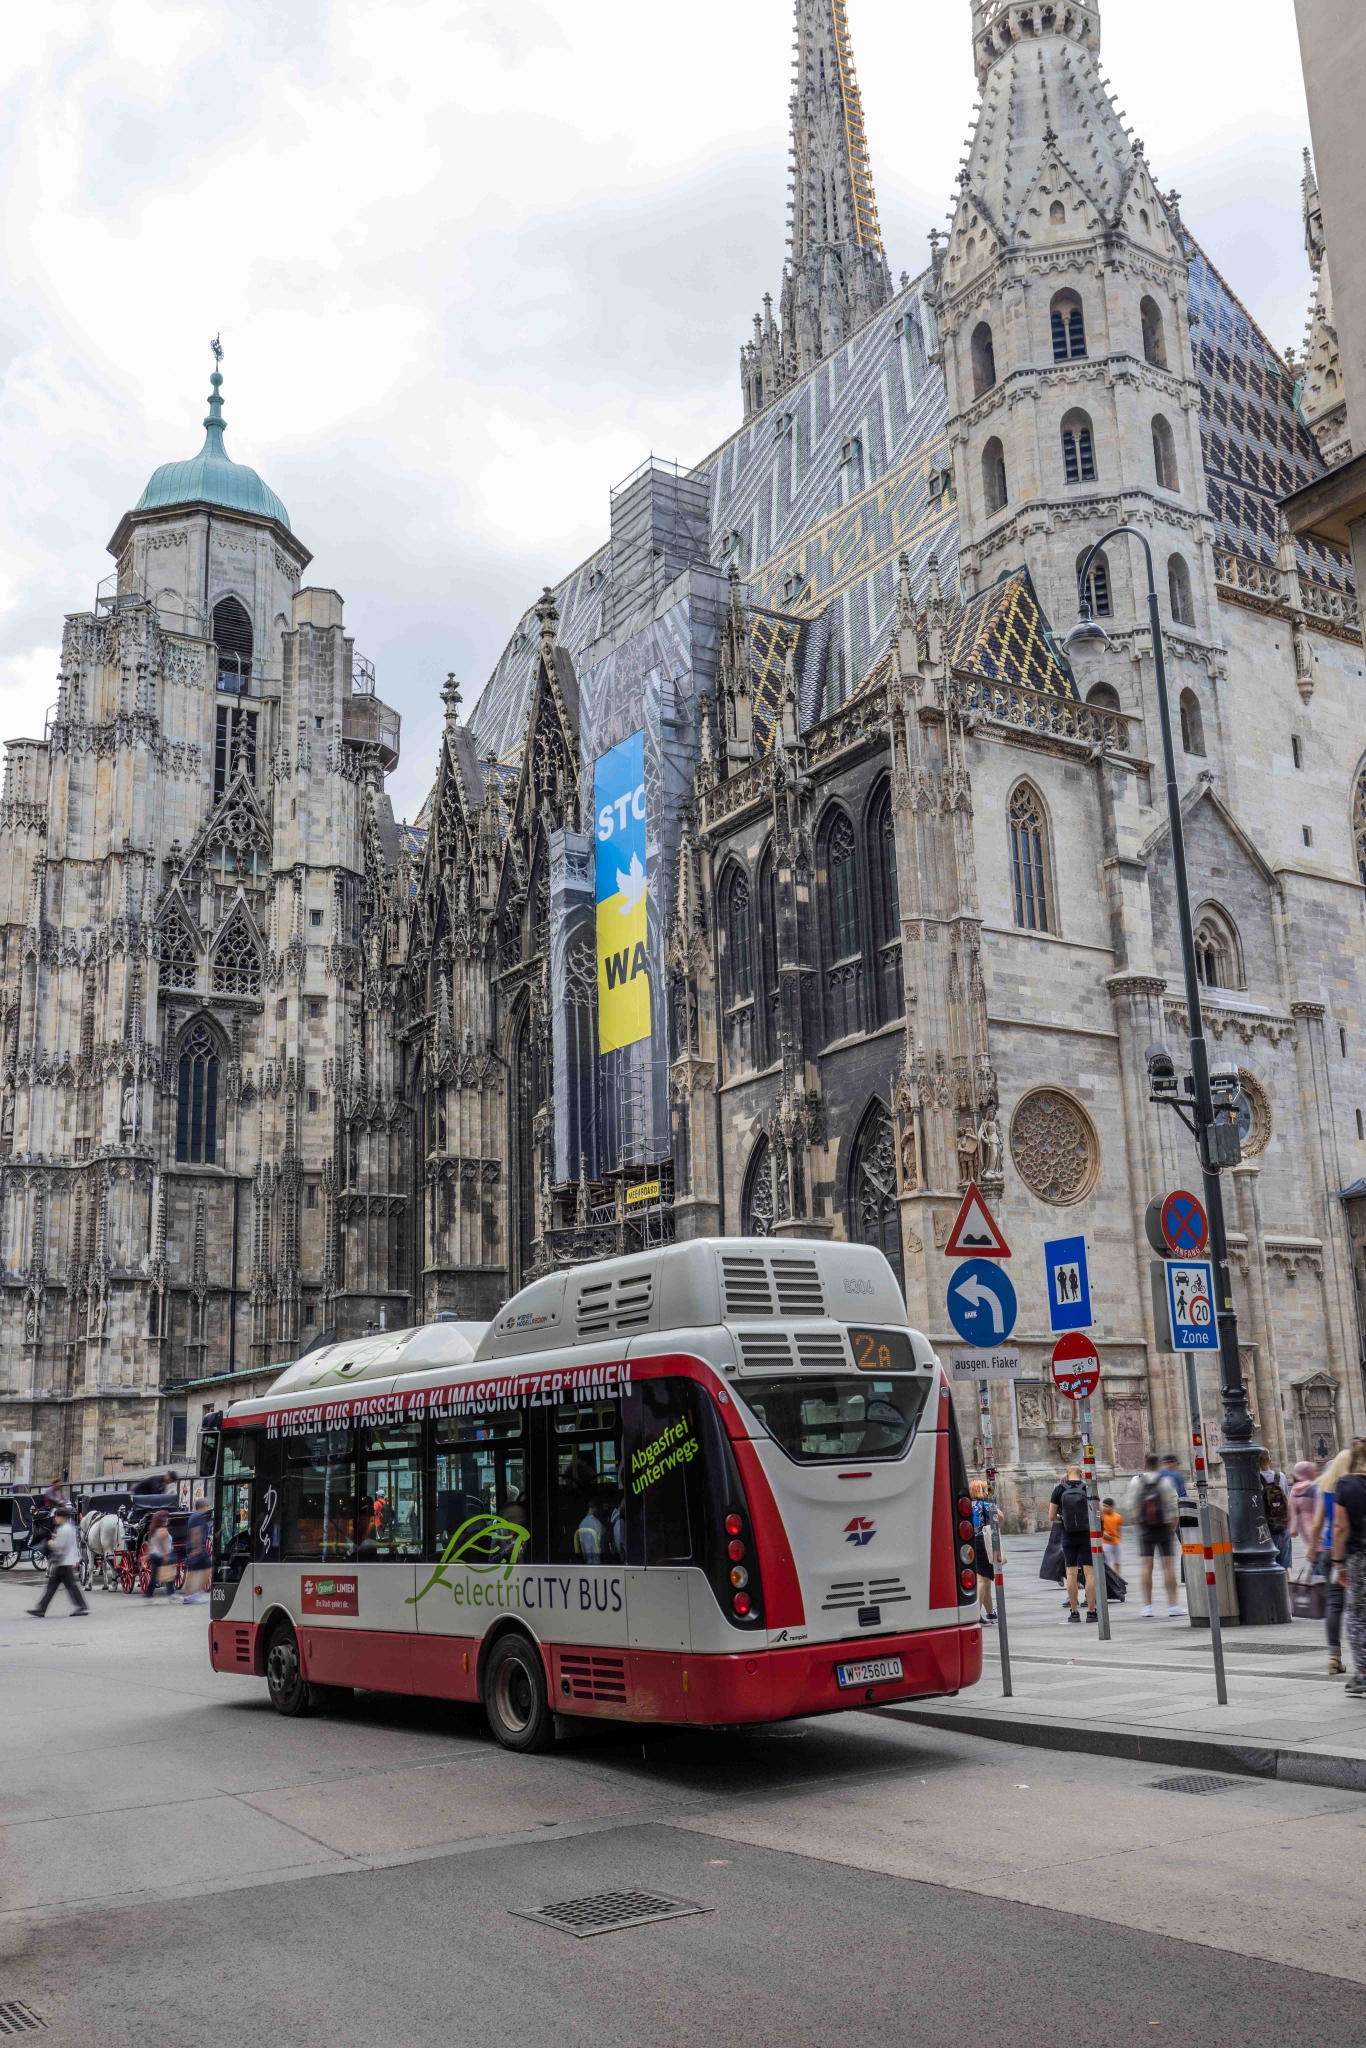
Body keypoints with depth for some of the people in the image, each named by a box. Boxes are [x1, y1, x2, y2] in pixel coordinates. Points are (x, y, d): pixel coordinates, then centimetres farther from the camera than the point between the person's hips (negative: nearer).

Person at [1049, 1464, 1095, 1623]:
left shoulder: (1059, 1490, -1)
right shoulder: (1088, 1488, -2)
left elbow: (1051, 1517, 0)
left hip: (1068, 1536, 1)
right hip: (1086, 1534, 0)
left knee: (1071, 1573, 4)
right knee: (1090, 1572, 1)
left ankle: (1074, 1612, 6)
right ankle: (1091, 1611, -1)